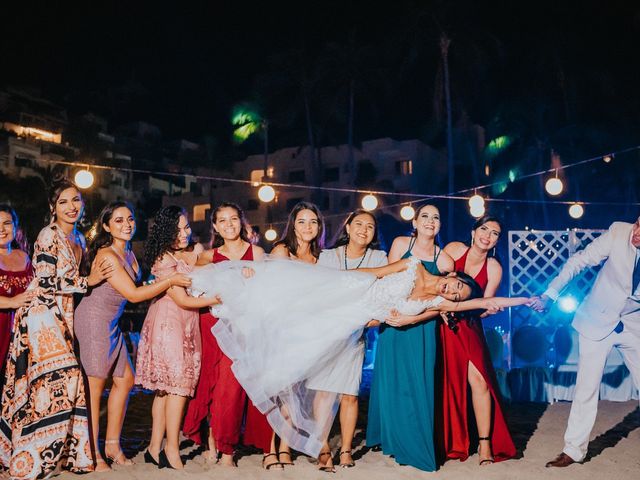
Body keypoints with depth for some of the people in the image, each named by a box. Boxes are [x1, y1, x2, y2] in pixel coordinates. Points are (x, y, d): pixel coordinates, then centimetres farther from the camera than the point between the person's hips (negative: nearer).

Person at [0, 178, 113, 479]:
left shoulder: (78, 238, 15)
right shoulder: (49, 235, -10)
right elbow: (46, 281, -16)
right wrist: (87, 281, -11)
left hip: (63, 316, 8)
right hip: (42, 315, -8)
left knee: (63, 381, 4)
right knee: (55, 378, -12)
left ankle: (58, 450, 12)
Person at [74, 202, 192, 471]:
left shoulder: (129, 254, 11)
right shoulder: (107, 255, -18)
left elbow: (141, 284, 10)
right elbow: (133, 294, -19)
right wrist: (171, 280, -16)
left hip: (111, 324, 9)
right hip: (93, 320, -9)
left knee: (125, 380, 11)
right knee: (95, 385, -3)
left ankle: (112, 445, 23)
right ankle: (92, 454, 8)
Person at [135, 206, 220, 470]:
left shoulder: (193, 252, 12)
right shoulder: (163, 260, -11)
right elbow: (183, 300, -12)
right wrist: (220, 299, -7)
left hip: (186, 326, 7)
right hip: (168, 323, -7)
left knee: (166, 388, 7)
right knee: (178, 383, -8)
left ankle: (155, 448, 12)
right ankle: (171, 450, 0)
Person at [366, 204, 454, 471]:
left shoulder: (444, 260, -1)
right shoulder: (401, 243, 1)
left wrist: (412, 319, -20)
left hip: (421, 328, -1)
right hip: (394, 321, 1)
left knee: (418, 384, -1)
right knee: (392, 381, 6)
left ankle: (416, 446, 12)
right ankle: (393, 440, 22)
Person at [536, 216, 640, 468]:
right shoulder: (618, 232, -18)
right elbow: (579, 261, -14)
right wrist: (550, 294, -21)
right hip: (598, 321, -1)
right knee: (586, 388, 1)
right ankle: (574, 449, 13)